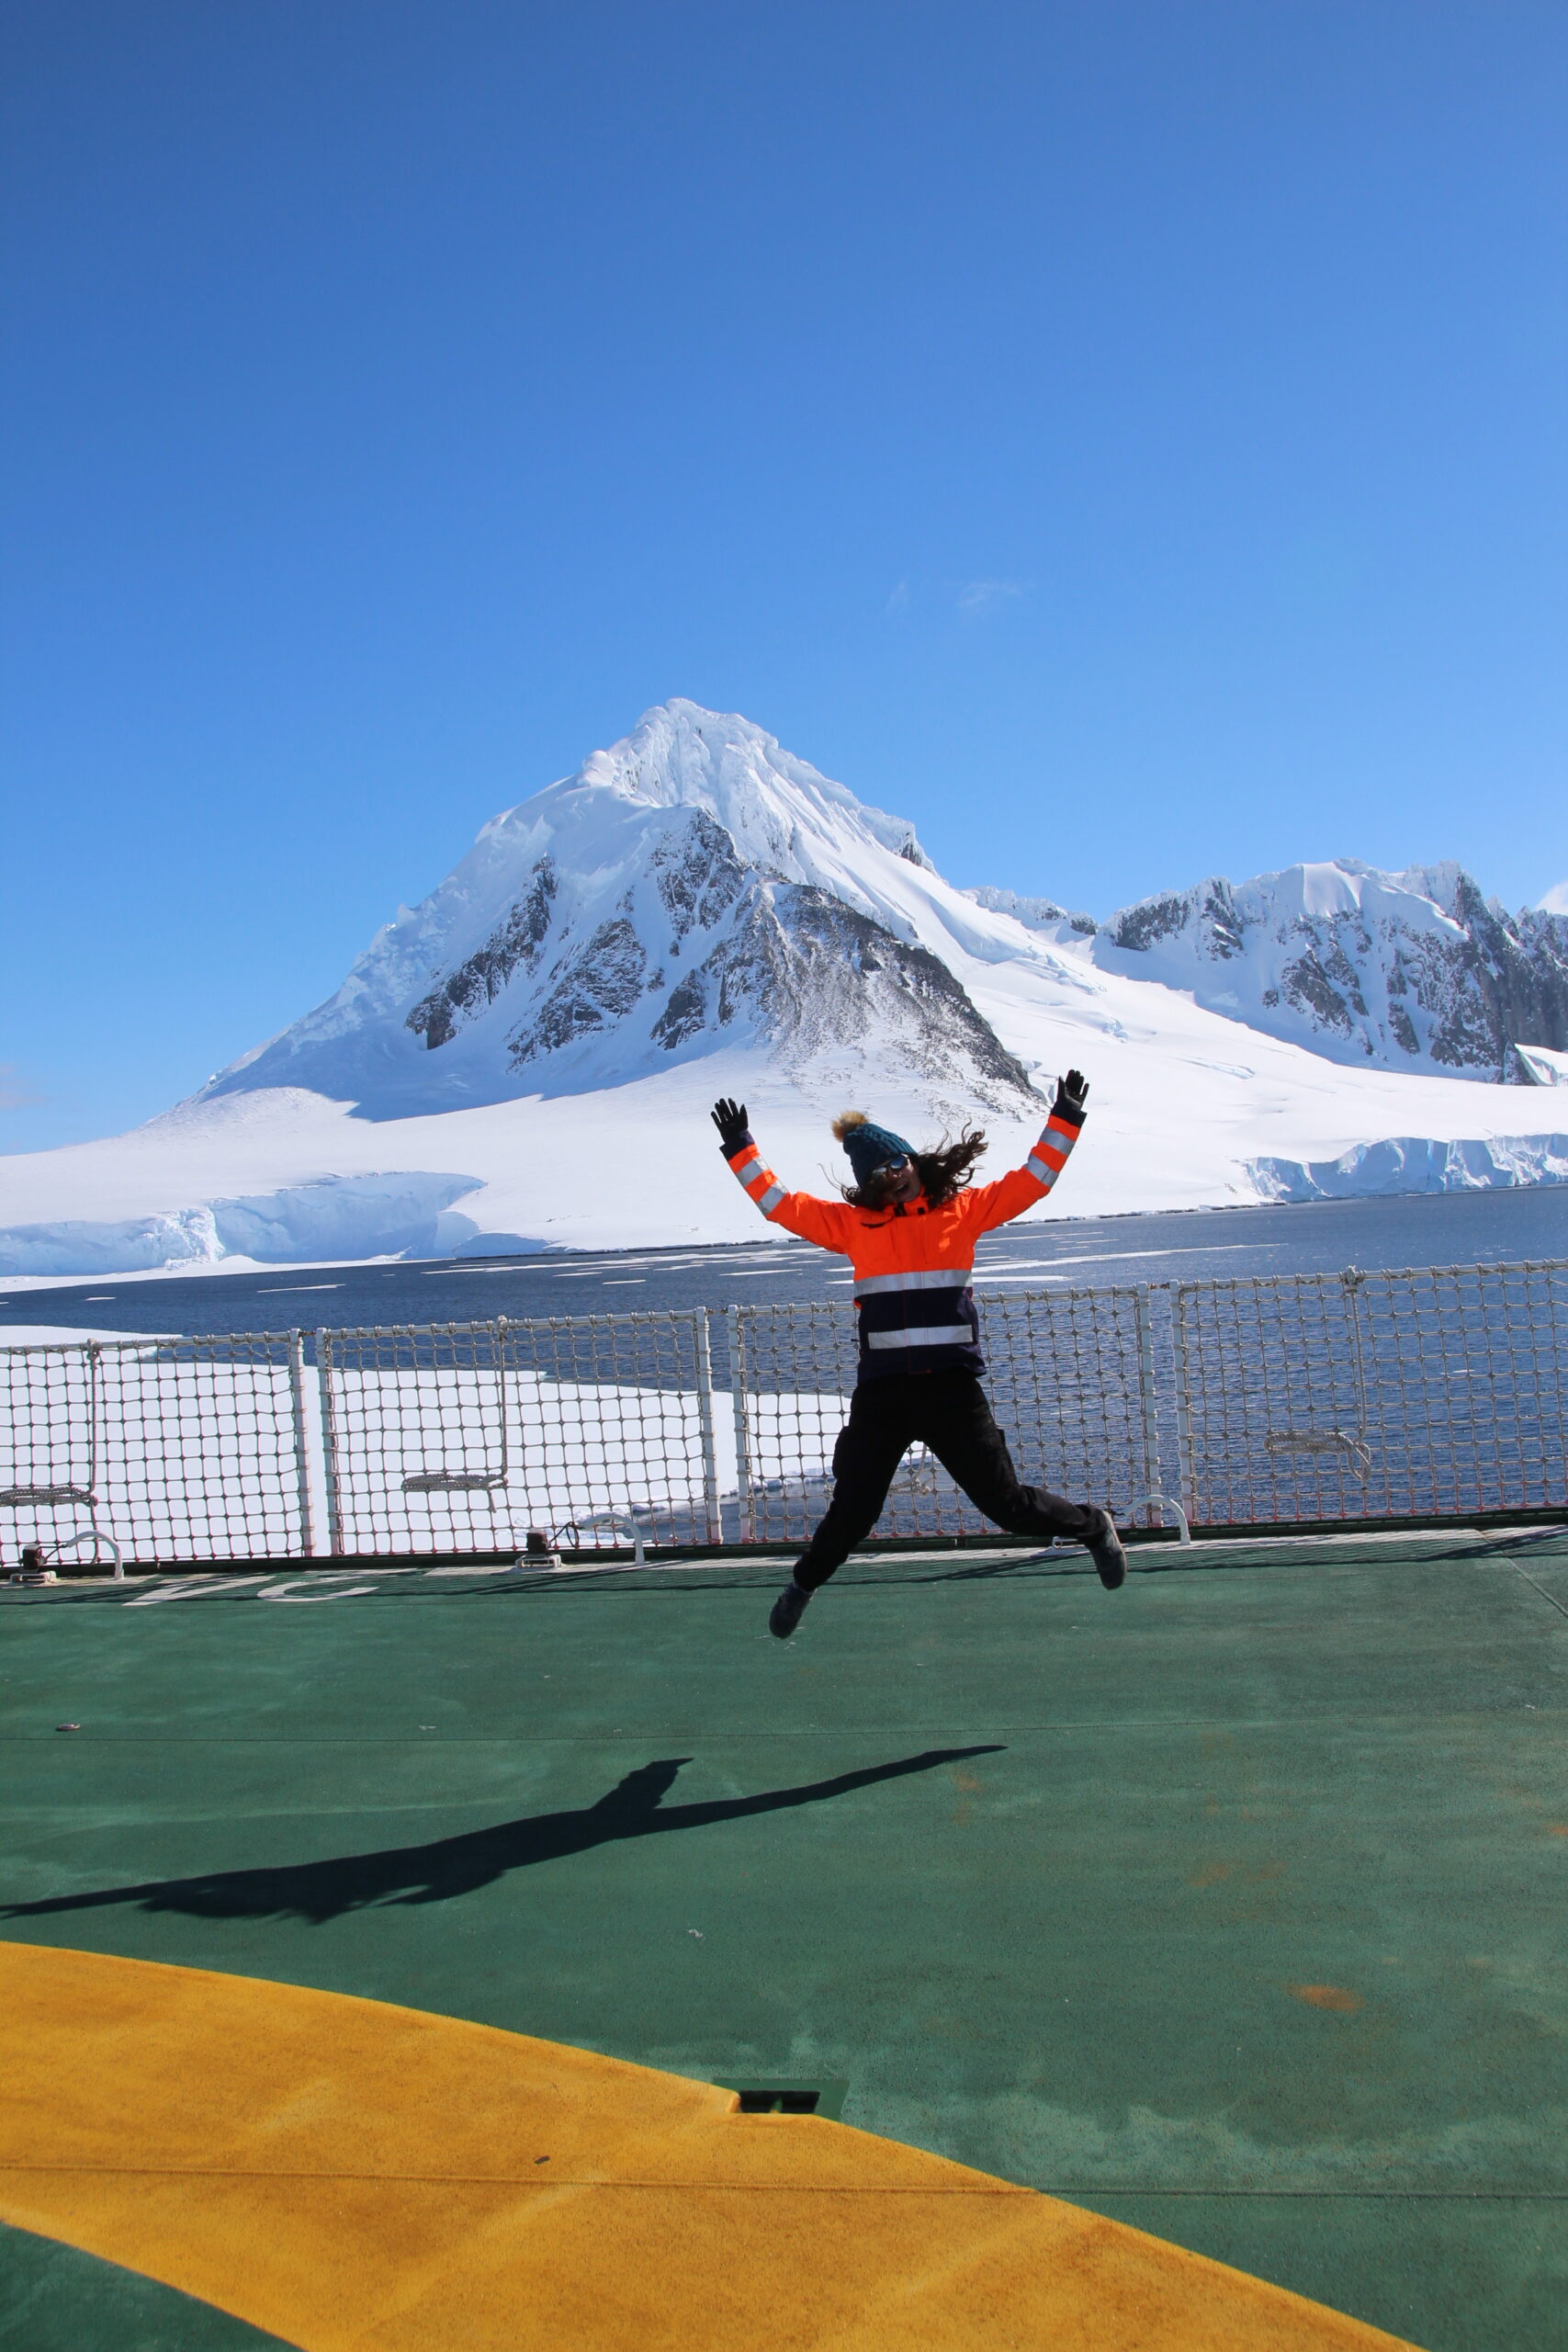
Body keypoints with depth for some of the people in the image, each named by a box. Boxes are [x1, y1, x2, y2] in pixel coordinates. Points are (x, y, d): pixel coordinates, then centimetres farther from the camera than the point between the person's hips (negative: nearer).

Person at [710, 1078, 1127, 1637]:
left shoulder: (962, 1210, 5)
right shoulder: (853, 1223, 7)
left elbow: (1032, 1181, 8)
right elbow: (779, 1204, 12)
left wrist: (1065, 1122, 2)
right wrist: (741, 1151, 10)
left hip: (951, 1386, -1)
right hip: (881, 1390, 1)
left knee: (1005, 1503, 4)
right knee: (851, 1513, 6)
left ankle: (1092, 1526, 32)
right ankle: (804, 1583, 34)